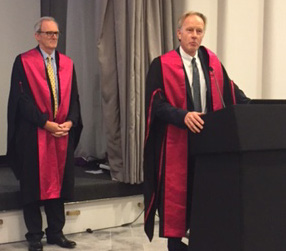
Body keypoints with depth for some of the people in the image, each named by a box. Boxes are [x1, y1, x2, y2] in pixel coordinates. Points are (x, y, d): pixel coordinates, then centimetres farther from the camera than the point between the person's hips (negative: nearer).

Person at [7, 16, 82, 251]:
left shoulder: (67, 63, 10)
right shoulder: (24, 62, -5)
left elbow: (73, 97, 7)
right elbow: (22, 98, -11)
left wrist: (70, 121, -10)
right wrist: (46, 123, -17)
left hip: (63, 132, 4)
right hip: (33, 133, -4)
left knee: (58, 182, 9)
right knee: (33, 184, 3)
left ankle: (56, 232, 20)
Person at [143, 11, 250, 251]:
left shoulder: (212, 62, 9)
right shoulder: (162, 65, -5)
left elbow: (231, 92, 6)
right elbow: (156, 103, -13)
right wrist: (183, 116, -28)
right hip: (177, 140, -4)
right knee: (176, 194, 2)